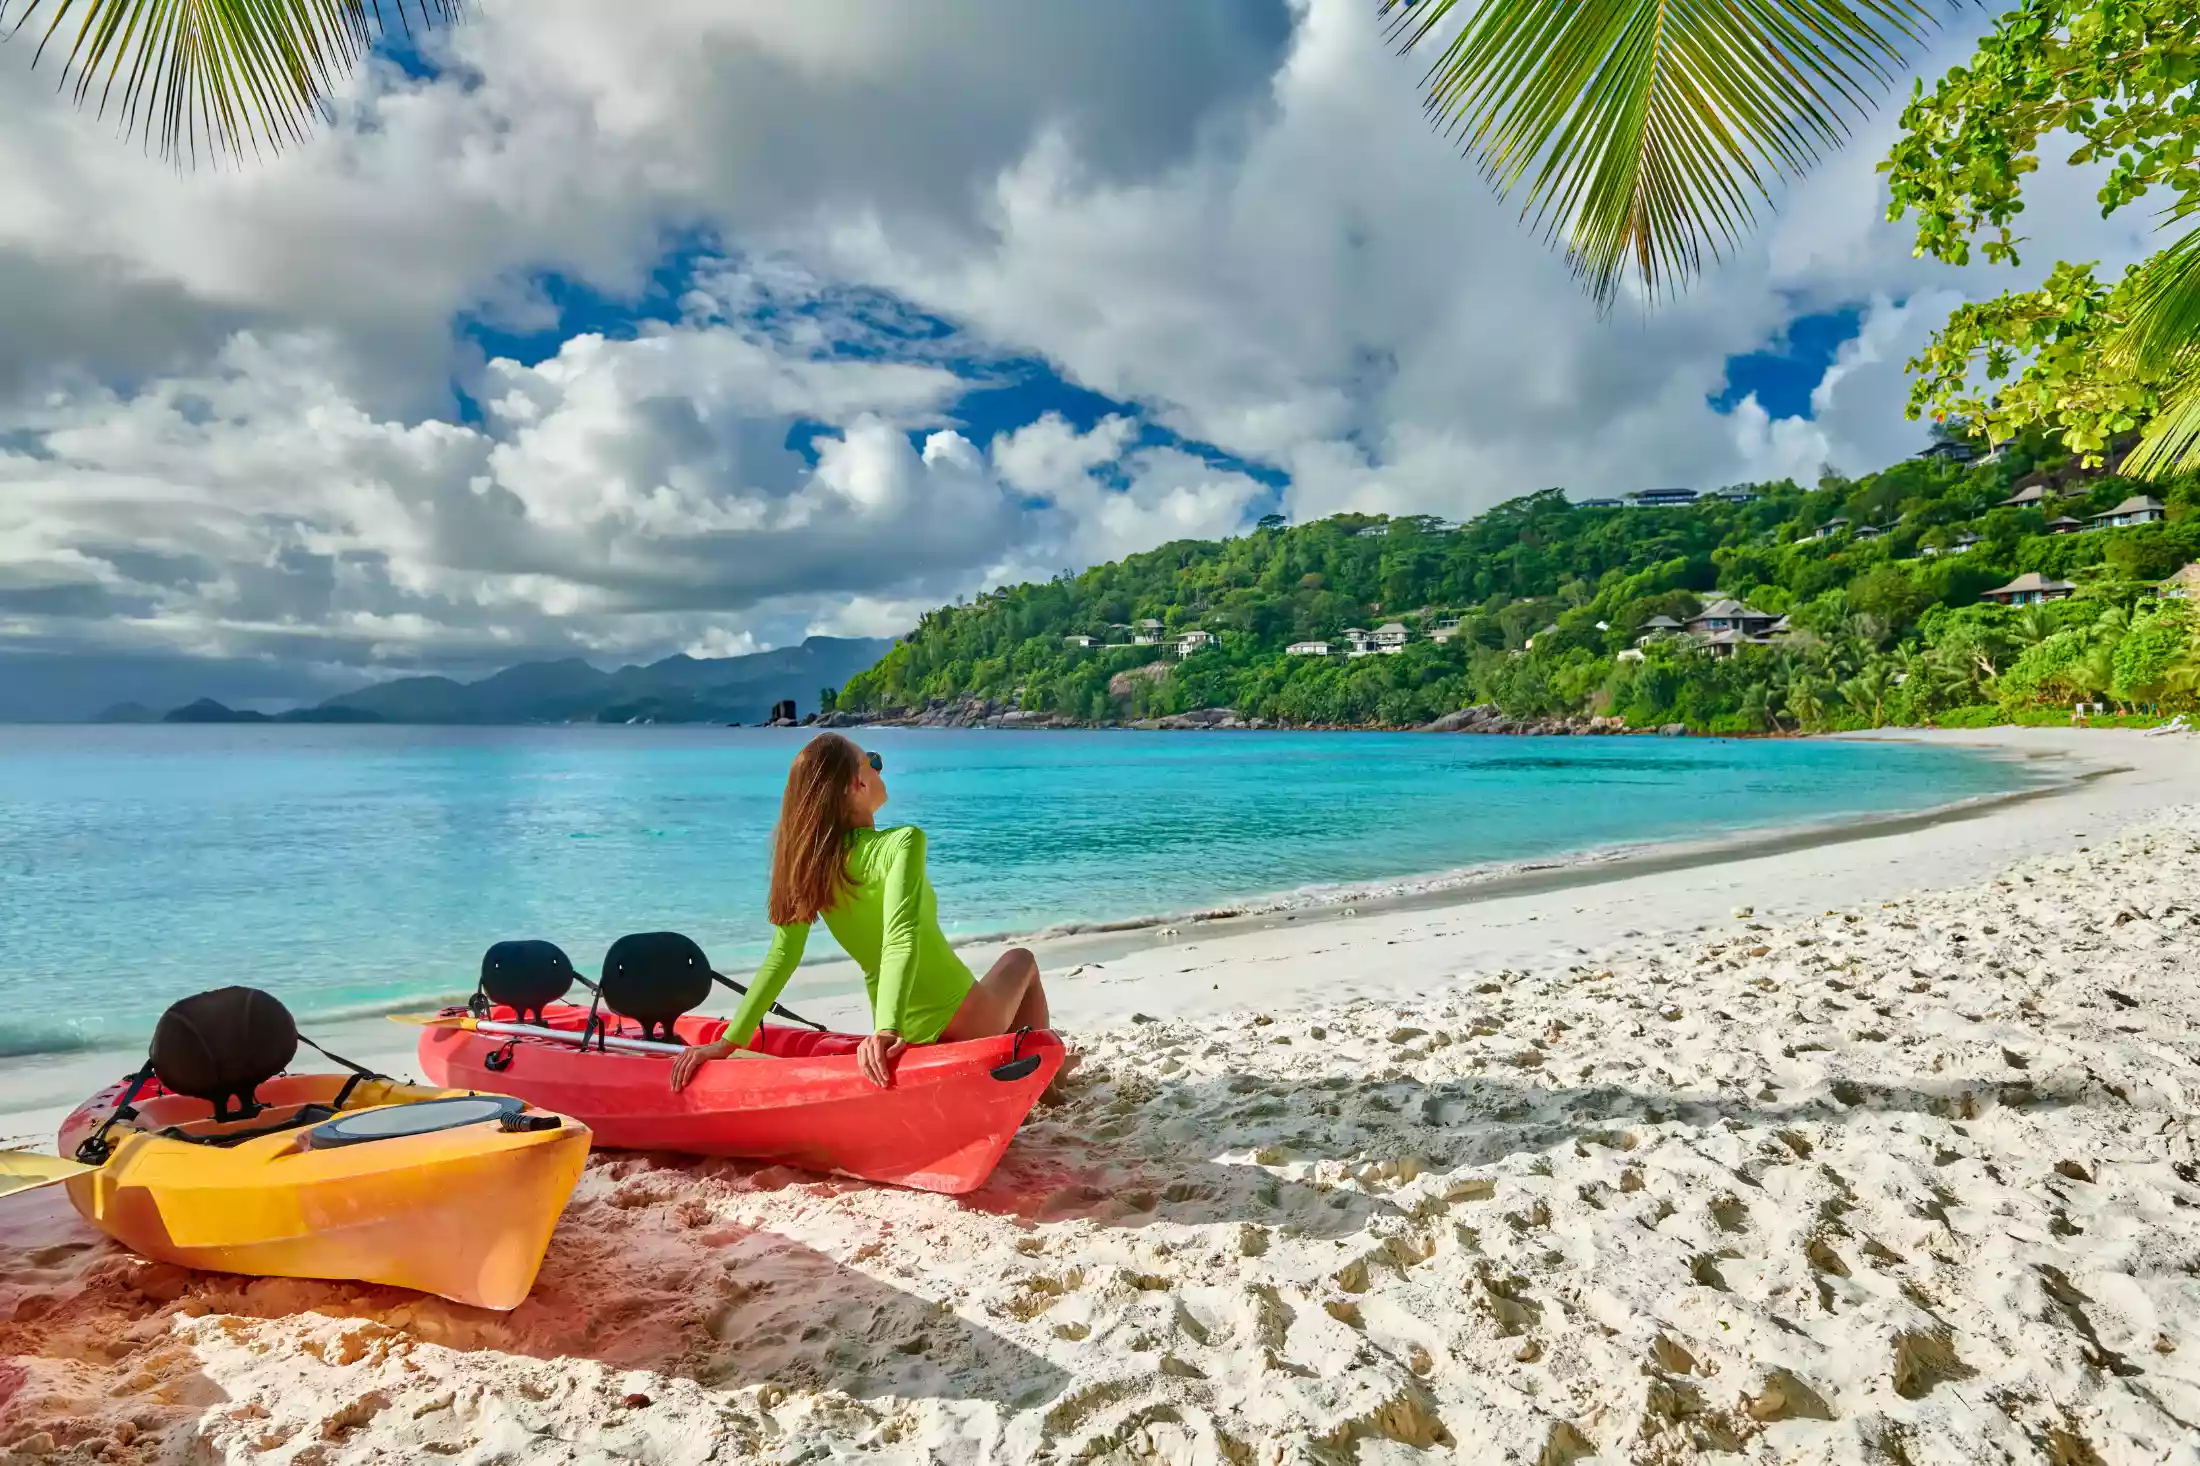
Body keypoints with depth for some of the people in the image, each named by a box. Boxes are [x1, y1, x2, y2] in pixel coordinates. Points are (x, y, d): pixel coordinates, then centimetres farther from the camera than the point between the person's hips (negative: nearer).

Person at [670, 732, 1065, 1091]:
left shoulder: (810, 862, -4)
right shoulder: (902, 843, -21)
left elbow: (780, 959, -9)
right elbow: (901, 939, -34)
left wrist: (728, 1042, -6)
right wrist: (888, 1031, -42)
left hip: (906, 1031, 6)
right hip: (960, 1023, -6)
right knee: (1021, 958, 29)